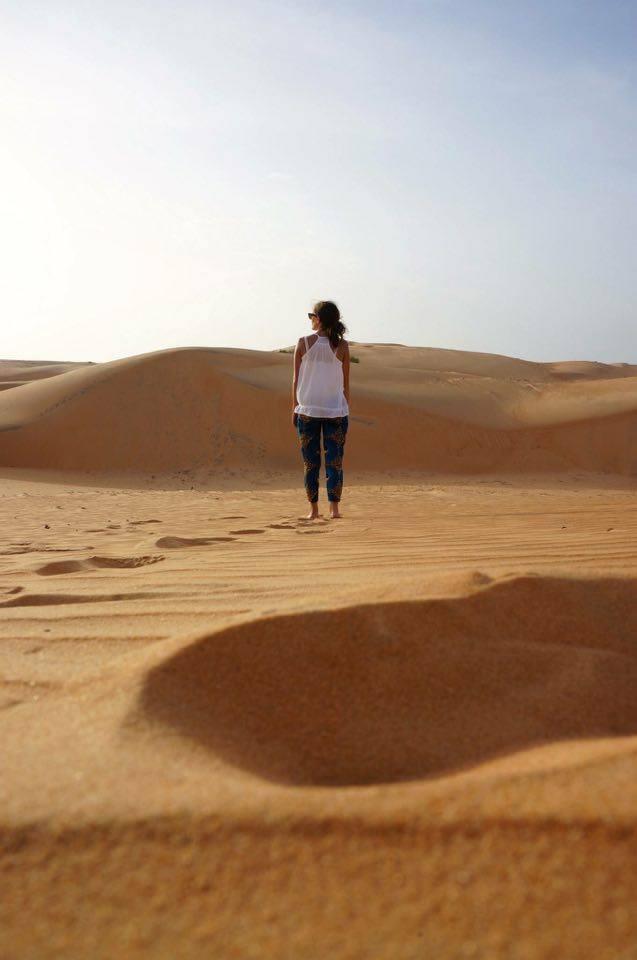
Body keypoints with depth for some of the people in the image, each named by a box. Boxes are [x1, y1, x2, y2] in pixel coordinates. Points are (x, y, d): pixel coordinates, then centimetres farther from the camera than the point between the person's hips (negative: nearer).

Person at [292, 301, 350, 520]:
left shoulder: (304, 343, -3)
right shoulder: (341, 345, -2)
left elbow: (296, 380, -1)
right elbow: (345, 383, 2)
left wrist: (295, 408, 8)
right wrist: (346, 409, 11)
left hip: (308, 409, 0)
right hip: (336, 410, 0)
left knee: (310, 462, 7)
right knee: (334, 461, 4)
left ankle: (313, 509, 10)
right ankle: (334, 508, 0)